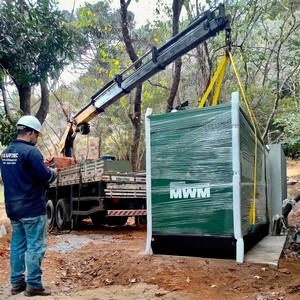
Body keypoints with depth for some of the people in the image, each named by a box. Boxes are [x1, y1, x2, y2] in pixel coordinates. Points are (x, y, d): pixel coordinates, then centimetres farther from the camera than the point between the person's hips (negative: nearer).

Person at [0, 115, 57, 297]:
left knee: (18, 245, 15)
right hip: (32, 208, -8)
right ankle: (33, 285, 5)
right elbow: (45, 177, -19)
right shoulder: (31, 151, -17)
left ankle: (17, 282, 23)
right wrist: (53, 172, 3)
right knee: (36, 246, 0)